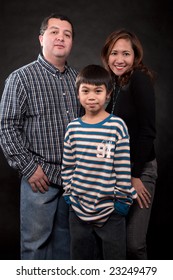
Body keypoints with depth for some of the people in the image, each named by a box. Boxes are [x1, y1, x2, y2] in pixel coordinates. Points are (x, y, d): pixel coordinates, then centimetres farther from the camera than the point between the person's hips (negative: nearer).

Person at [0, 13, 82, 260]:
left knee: (65, 235, 17)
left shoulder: (77, 78, 9)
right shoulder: (21, 78, -7)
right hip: (40, 175, -5)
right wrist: (29, 167, -13)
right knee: (36, 240, 6)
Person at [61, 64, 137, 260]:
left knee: (115, 257, 11)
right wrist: (68, 193, 6)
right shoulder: (73, 128, 0)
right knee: (80, 257, 19)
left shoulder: (116, 126, -10)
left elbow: (123, 168, -8)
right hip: (78, 207, 4)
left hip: (110, 209, -3)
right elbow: (68, 165, 8)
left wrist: (122, 199, -7)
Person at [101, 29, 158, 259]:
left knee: (133, 243, -5)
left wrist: (135, 175, -14)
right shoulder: (112, 84, 12)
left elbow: (147, 131, -15)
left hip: (139, 169, -7)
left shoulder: (140, 80, -10)